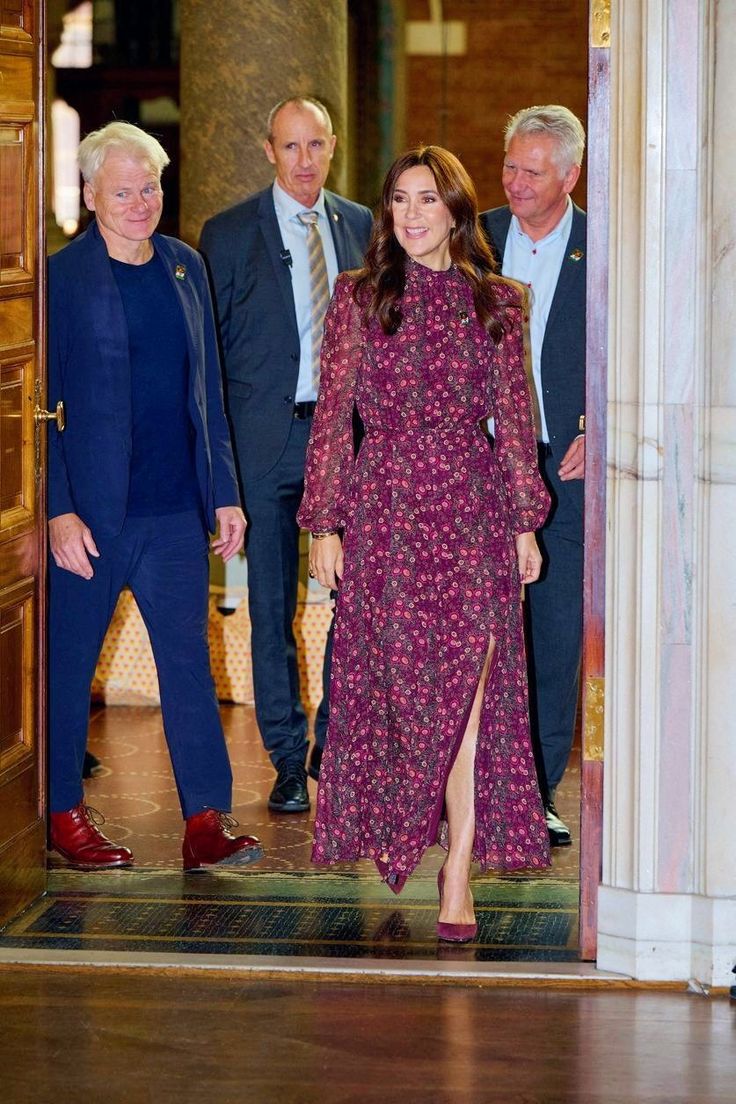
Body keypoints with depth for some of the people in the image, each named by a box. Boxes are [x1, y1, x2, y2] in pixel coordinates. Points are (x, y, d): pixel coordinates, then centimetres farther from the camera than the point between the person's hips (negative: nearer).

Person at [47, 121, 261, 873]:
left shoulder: (185, 267, 11)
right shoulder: (60, 278, -6)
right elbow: (39, 403, -7)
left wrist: (224, 492, 12)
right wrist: (58, 511, -13)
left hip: (176, 508, 4)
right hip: (91, 510, -4)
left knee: (188, 657, 2)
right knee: (68, 663, 5)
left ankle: (206, 822, 4)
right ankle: (63, 813, 18)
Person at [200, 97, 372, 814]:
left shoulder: (361, 227, 9)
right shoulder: (228, 234, 0)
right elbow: (208, 348, 1)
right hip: (267, 435, -2)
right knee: (272, 606, 3)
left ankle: (337, 743, 16)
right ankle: (288, 760, 13)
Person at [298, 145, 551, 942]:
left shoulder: (495, 303, 8)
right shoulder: (359, 297, 5)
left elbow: (514, 419, 9)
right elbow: (332, 416, 3)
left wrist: (526, 522, 6)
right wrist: (323, 523, -2)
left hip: (473, 514, 0)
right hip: (385, 511, 0)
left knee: (468, 688, -7)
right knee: (391, 681, 4)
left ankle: (458, 873, -7)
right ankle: (391, 833, 25)